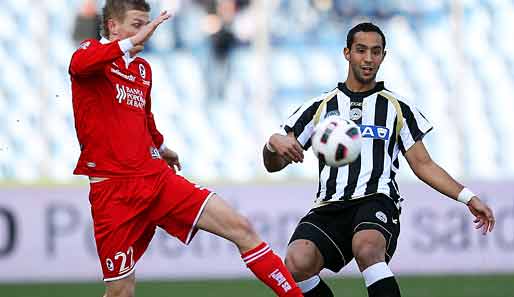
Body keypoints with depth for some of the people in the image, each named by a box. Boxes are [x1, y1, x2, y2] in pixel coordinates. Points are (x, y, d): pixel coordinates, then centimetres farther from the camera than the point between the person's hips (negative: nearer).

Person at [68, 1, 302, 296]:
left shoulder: (142, 69, 17)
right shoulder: (93, 51, -3)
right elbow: (79, 65, -30)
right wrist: (131, 42, -33)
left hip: (158, 178, 6)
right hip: (113, 188, -6)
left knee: (240, 228, -7)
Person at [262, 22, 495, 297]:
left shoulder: (397, 109, 18)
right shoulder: (321, 107, 17)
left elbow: (423, 165, 19)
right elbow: (273, 165, 15)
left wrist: (467, 197, 7)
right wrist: (274, 143, -9)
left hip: (376, 202, -2)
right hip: (329, 209, 2)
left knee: (367, 247, -38)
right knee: (297, 263, -29)